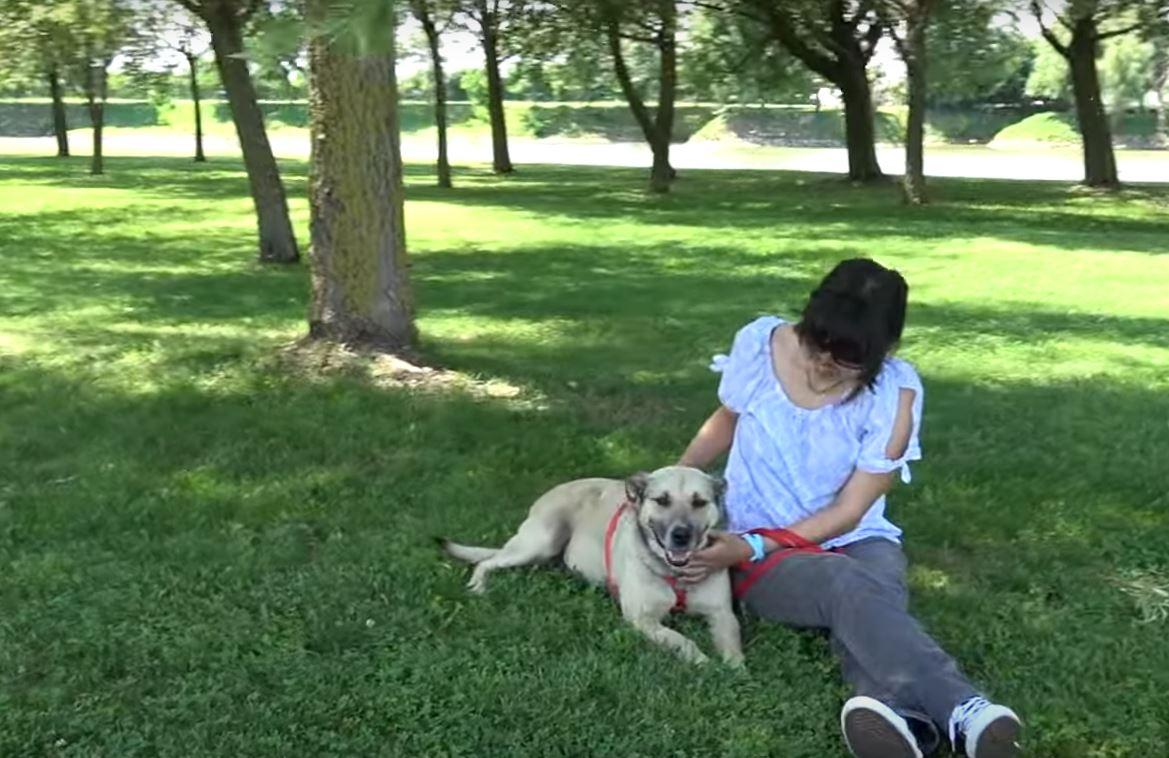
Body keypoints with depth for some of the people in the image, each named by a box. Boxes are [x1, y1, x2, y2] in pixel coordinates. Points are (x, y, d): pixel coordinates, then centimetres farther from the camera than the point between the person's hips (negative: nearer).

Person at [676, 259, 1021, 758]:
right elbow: (727, 420, 13)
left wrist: (751, 548, -22)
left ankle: (901, 717, -68)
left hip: (856, 541, 1)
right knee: (848, 588, -36)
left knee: (869, 602, -37)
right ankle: (963, 711, -60)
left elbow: (848, 513, -13)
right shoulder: (758, 344, -9)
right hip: (760, 549, -1)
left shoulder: (895, 392, -14)